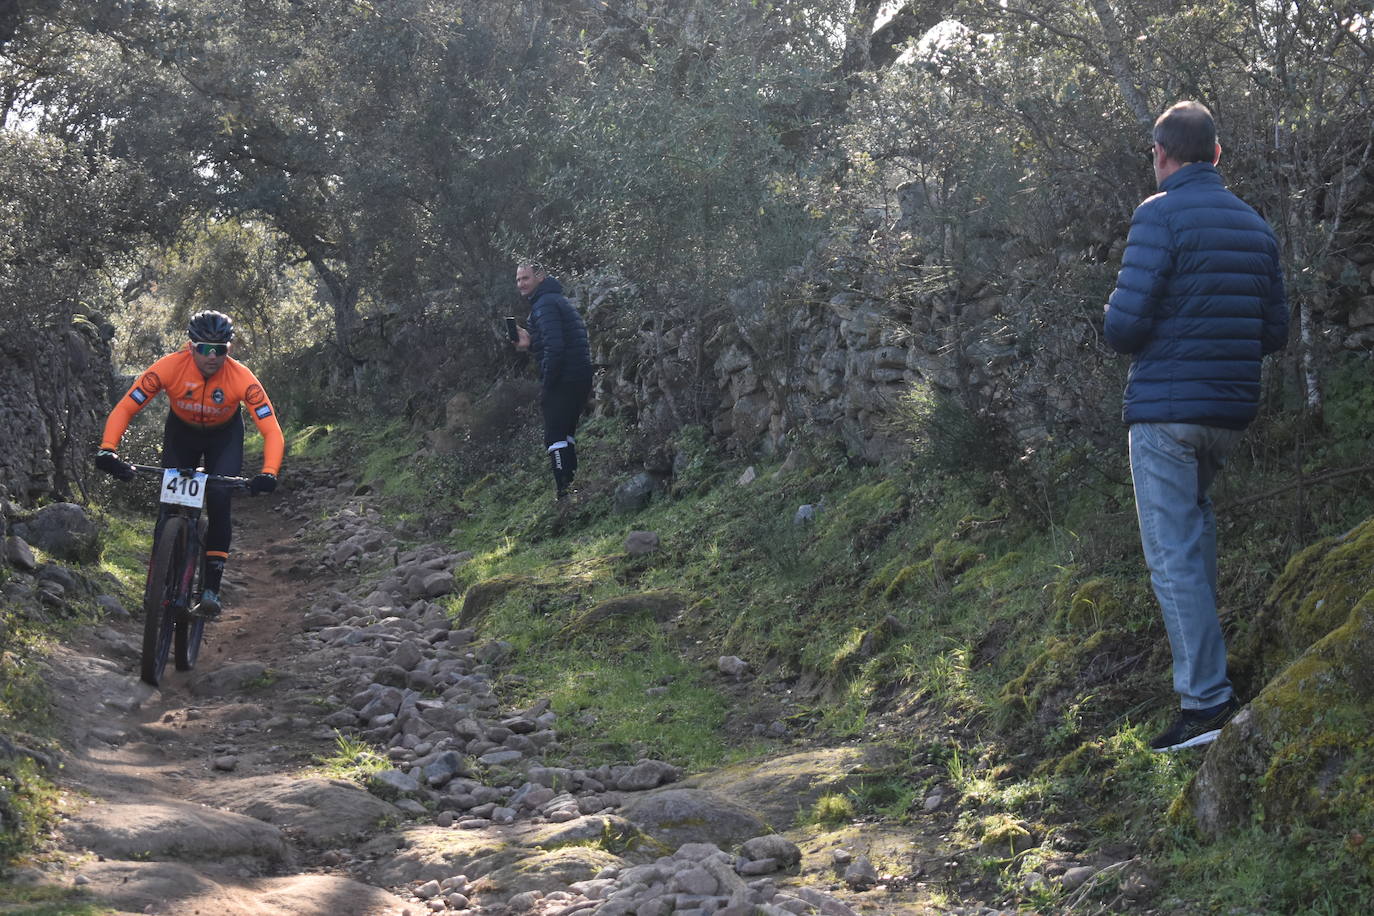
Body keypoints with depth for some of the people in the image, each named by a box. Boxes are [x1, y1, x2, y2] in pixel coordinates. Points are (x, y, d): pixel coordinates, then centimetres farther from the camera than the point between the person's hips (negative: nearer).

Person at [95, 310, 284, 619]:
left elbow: (272, 431, -34)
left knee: (219, 500, -21)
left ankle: (211, 590, -13)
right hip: (181, 431, 1)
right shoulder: (170, 367, -32)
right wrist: (107, 450, -43)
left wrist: (269, 474, -51)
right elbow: (124, 408, -28)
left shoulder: (241, 378, -33)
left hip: (224, 436, -1)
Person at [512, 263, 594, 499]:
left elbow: (555, 346, -23)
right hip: (580, 379, 10)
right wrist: (530, 343, 12)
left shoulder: (544, 304, -12)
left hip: (563, 382, -10)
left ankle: (564, 491, -12)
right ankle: (572, 484, 23)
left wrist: (546, 385, -17)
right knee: (565, 436, 20)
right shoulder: (558, 300, 21)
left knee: (555, 438, -8)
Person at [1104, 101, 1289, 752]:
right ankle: (1200, 630, 35)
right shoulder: (1254, 224, 9)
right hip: (1231, 410, 7)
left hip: (1165, 408, -7)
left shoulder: (1161, 215, -11)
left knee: (1173, 553, -5)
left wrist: (1122, 334, 6)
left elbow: (1124, 323, -17)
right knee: (1194, 511, 33)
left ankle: (1206, 700, -7)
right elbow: (1275, 333, 11)